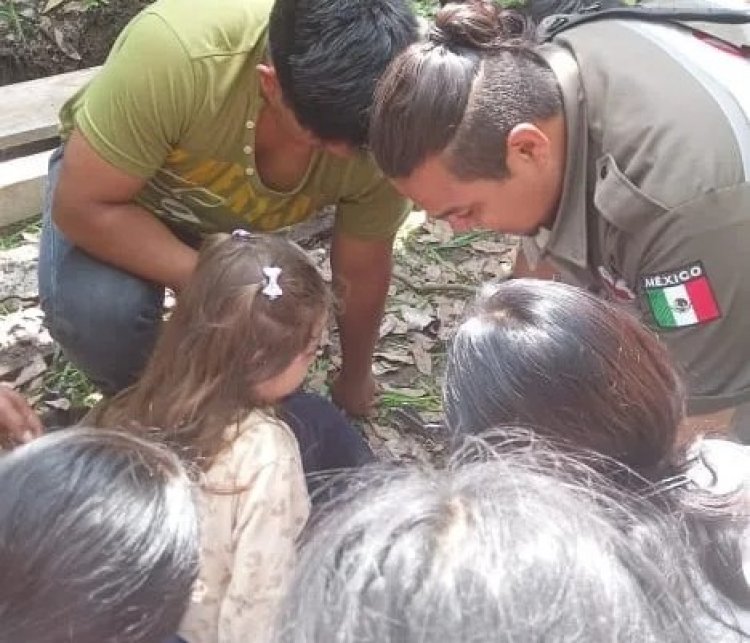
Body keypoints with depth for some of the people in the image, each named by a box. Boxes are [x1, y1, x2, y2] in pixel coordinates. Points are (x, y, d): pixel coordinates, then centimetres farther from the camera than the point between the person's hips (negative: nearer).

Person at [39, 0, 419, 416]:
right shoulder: (173, 51, -43)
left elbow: (363, 272, -13)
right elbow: (82, 206, -32)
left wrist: (355, 380, 2)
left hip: (237, 222, 3)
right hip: (115, 180, -2)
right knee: (96, 308, -30)